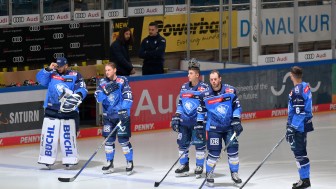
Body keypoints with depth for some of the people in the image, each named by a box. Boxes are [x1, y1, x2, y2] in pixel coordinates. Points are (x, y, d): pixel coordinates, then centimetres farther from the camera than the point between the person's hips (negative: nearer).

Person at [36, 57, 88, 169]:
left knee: (68, 137, 2)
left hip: (69, 112, -1)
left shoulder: (75, 76, 3)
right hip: (51, 111, 2)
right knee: (49, 136, -2)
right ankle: (47, 159, 4)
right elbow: (40, 79, -3)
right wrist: (49, 69, -15)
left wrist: (78, 95, -26)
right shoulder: (51, 74, 9)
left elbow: (82, 89, -5)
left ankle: (70, 160, 11)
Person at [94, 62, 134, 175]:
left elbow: (128, 98, -14)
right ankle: (109, 163, 15)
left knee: (123, 140, -7)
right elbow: (98, 98, -3)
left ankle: (130, 163, 4)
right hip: (108, 115, 4)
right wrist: (105, 91, -21)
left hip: (121, 114, -4)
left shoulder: (122, 81, -7)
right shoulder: (102, 82, 6)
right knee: (108, 140, 5)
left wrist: (124, 112, -24)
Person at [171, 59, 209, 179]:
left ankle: (199, 167, 8)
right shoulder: (184, 87, 10)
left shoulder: (204, 88, -8)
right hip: (184, 121, 6)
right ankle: (184, 166, 20)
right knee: (182, 143, 8)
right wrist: (176, 117, 11)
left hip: (198, 122, -6)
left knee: (199, 144, -3)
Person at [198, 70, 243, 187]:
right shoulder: (206, 95, -4)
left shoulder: (230, 91, -4)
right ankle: (209, 175, 11)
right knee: (214, 152, -6)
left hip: (229, 126, 1)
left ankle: (234, 173, 17)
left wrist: (236, 121, -5)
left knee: (233, 149, -1)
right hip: (214, 128, -1)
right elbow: (201, 111, 6)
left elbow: (237, 106, 2)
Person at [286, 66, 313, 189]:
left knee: (299, 152, -6)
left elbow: (298, 113, -24)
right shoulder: (305, 86, 10)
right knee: (300, 151, 16)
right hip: (304, 123, 10)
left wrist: (291, 128, -23)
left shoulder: (297, 91, -19)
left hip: (299, 126, -10)